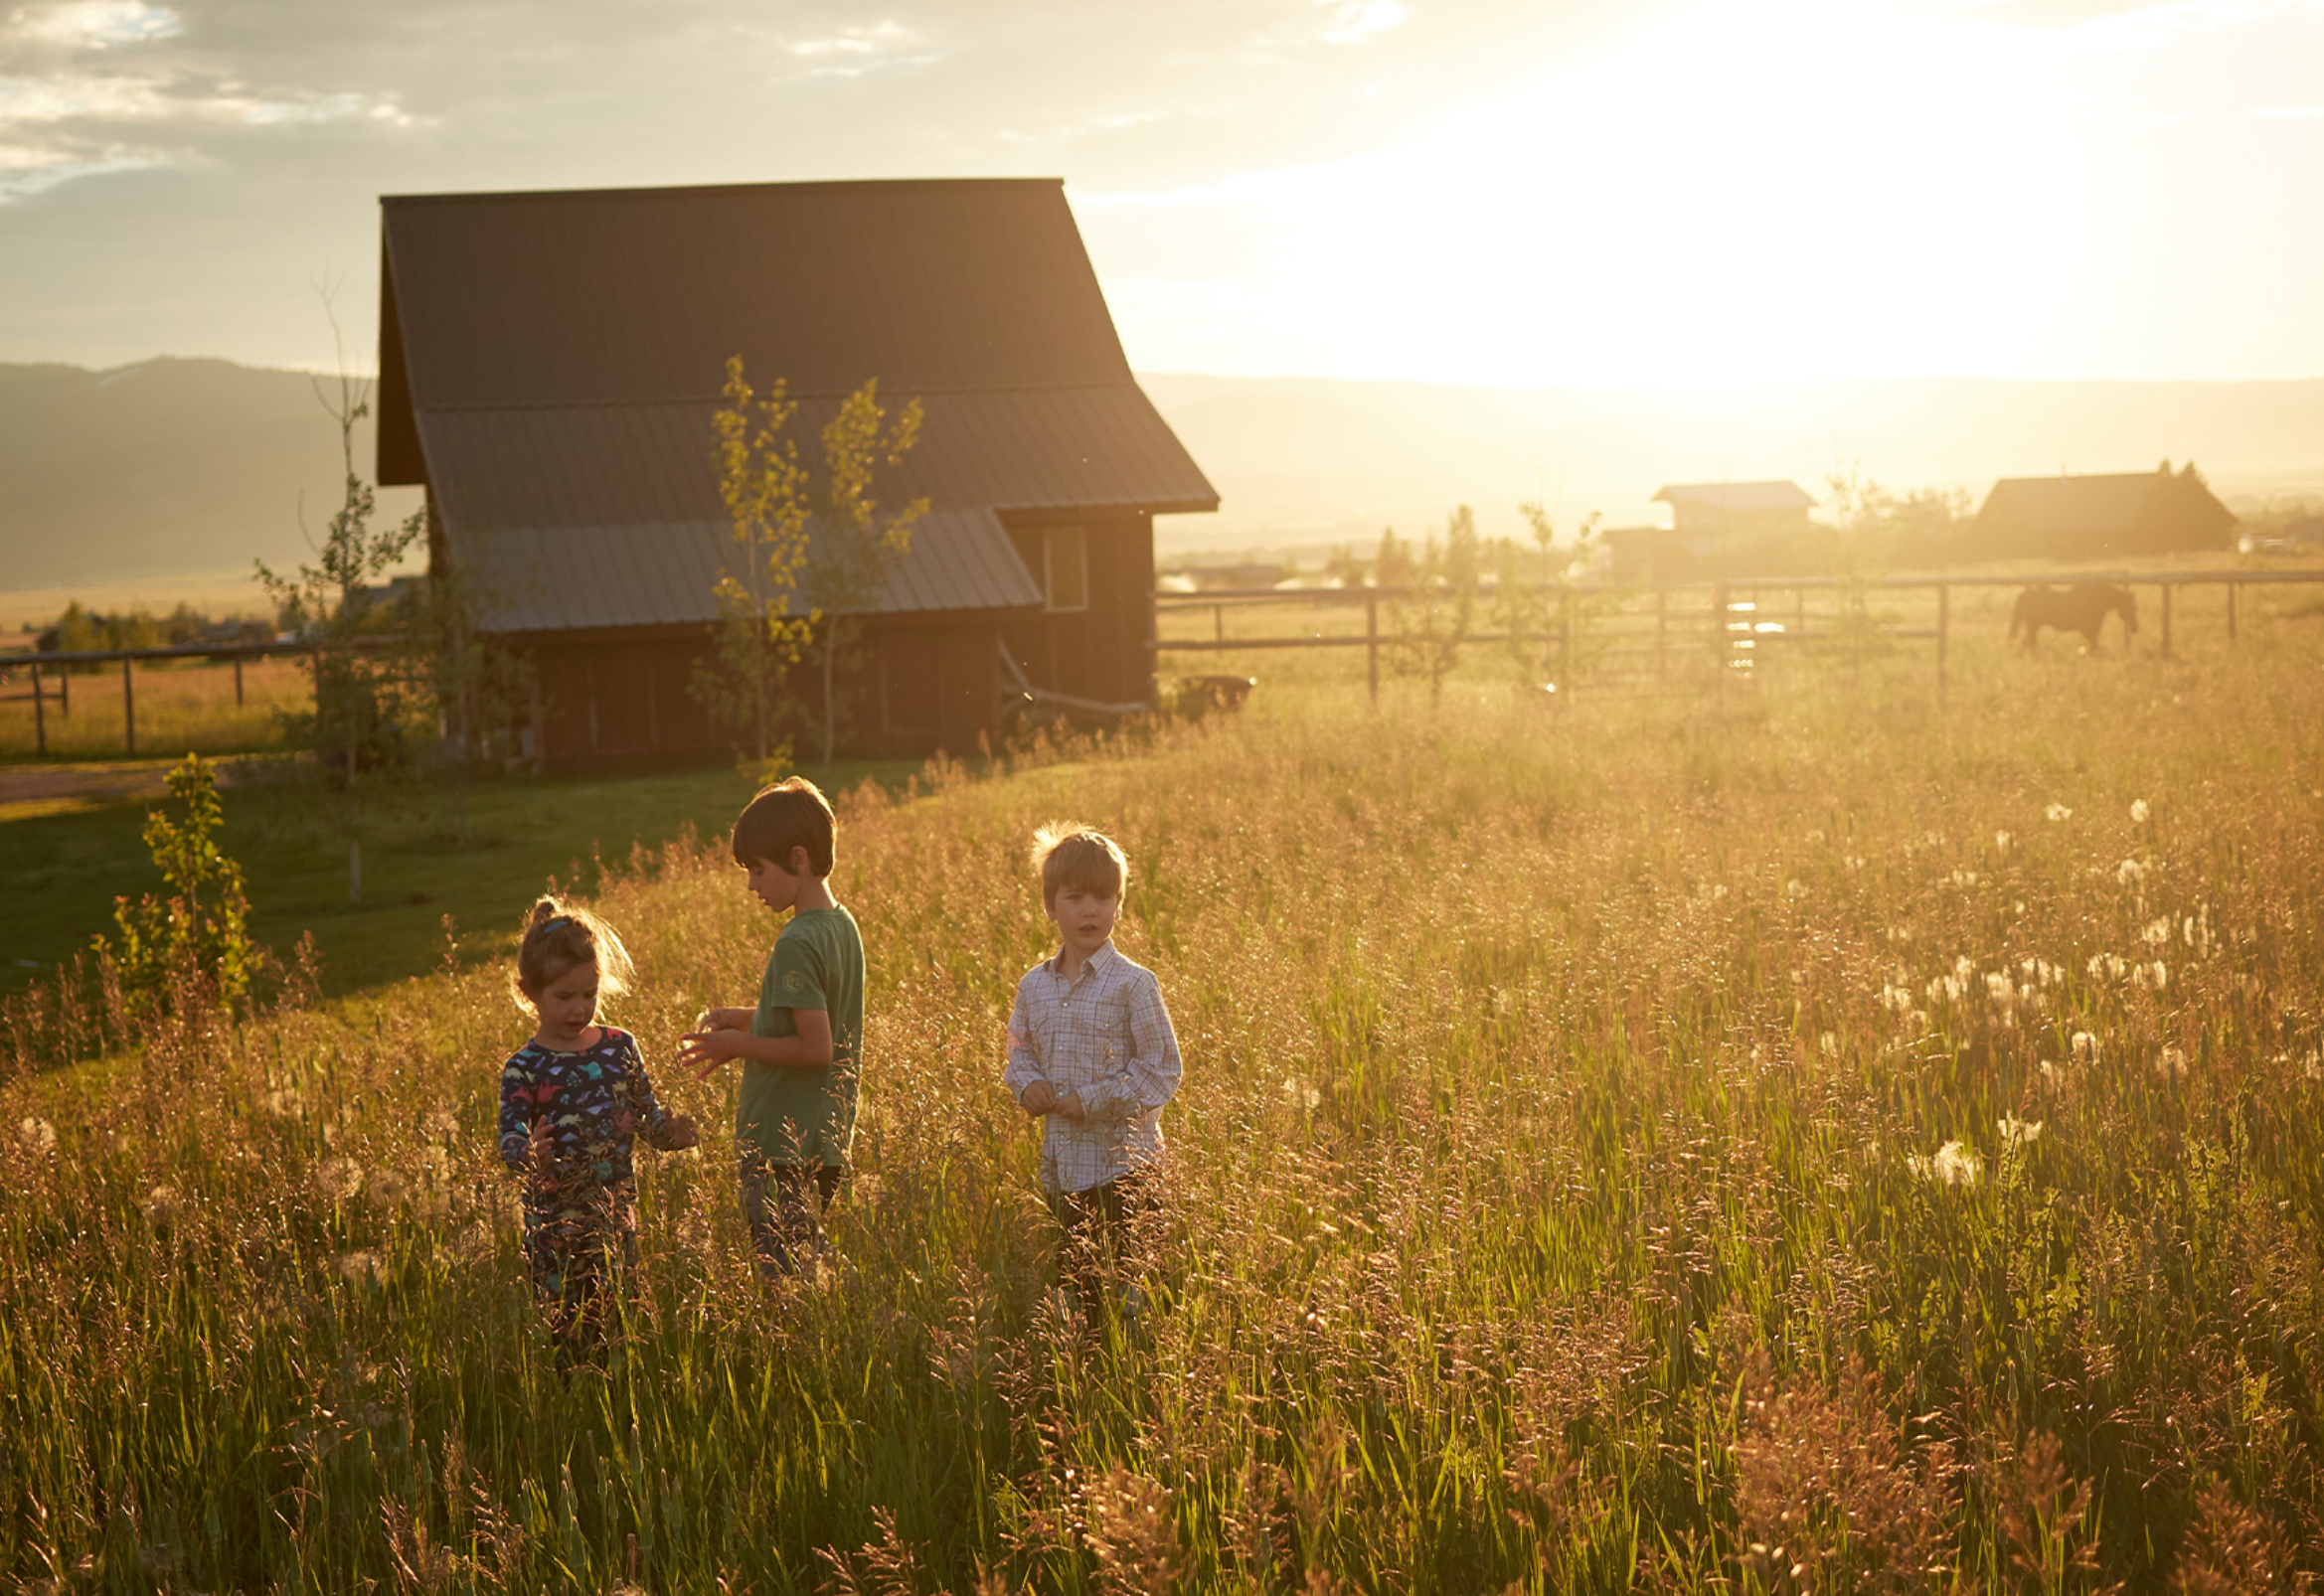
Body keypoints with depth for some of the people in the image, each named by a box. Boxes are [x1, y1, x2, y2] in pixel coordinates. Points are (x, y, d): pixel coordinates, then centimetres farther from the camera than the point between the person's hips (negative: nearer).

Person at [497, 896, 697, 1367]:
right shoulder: (524, 1068, -6)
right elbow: (509, 1138, -15)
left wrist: (670, 1132, -9)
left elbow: (647, 1115, 13)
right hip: (555, 1223, -3)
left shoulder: (620, 1048, 6)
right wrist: (528, 1153, -38)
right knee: (566, 1333, 0)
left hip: (617, 1218, 4)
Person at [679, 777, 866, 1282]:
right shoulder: (843, 926, 8)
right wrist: (743, 1017, 12)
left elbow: (816, 1048, -23)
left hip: (780, 1146, -9)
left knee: (784, 1275, -5)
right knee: (813, 1263, 16)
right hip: (827, 1141, 9)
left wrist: (740, 1045, -11)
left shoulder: (796, 945, -19)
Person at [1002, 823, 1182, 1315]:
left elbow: (1162, 1068, -11)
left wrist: (1094, 1100, -16)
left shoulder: (1132, 984, -10)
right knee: (1079, 1277, 14)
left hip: (1123, 1163, -5)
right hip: (1062, 1164, 6)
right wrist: (1026, 1083, -2)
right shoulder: (1034, 986, 7)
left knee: (1124, 1285, -6)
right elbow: (1021, 1049, 21)